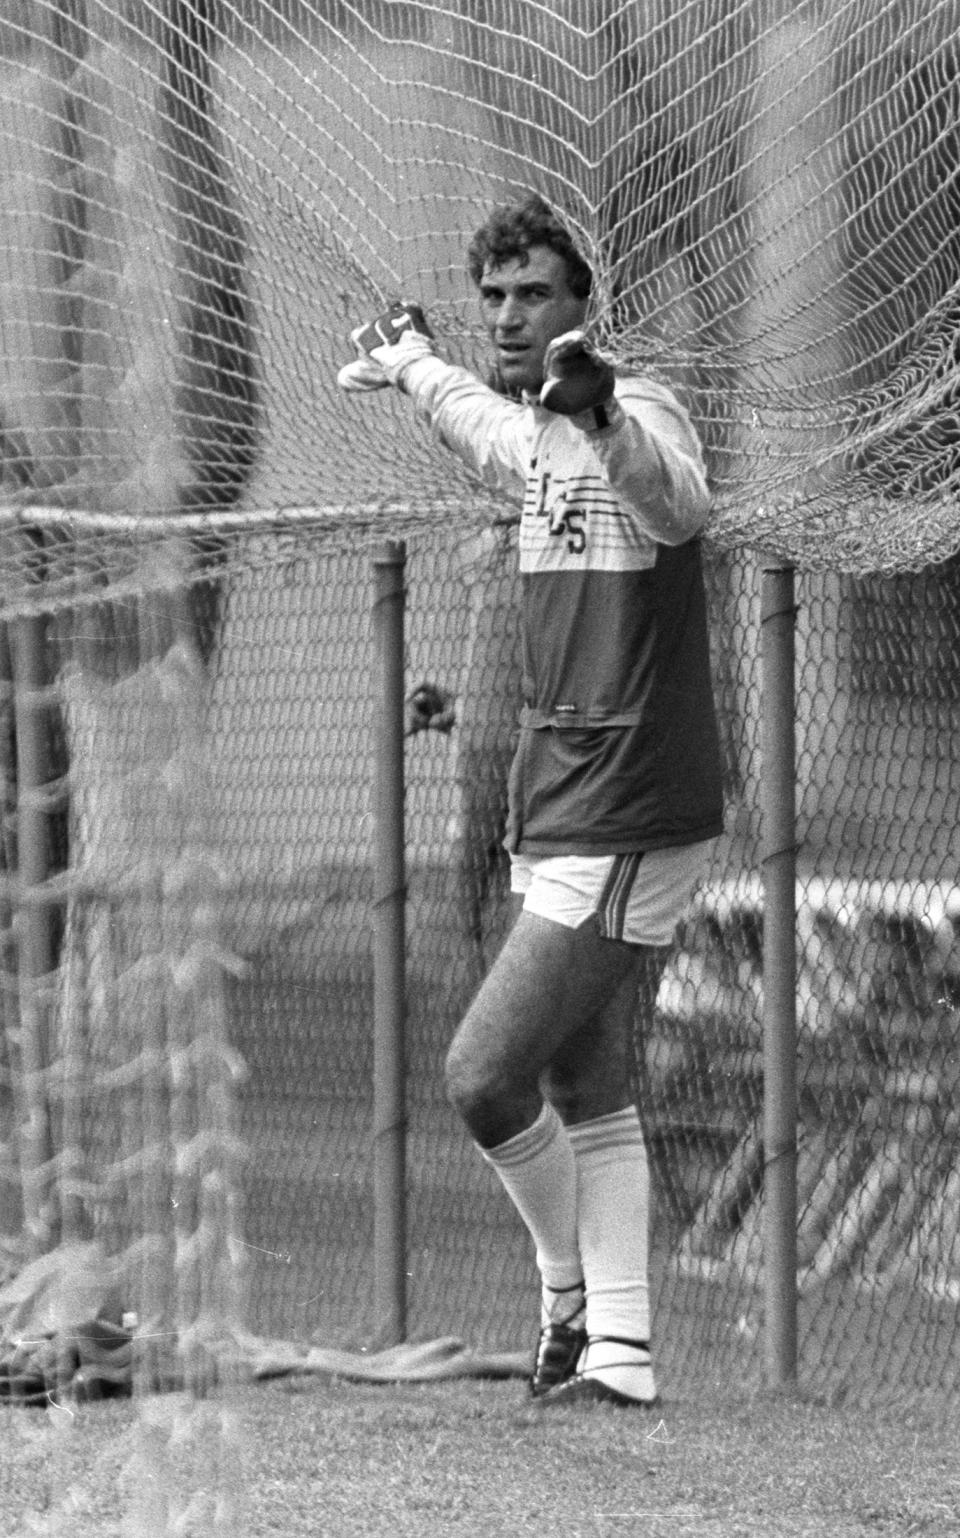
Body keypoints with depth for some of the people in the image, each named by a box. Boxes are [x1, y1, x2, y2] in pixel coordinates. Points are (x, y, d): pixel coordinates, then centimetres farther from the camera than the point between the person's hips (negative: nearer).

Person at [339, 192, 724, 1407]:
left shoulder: (639, 414, -16)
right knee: (587, 1095, 8)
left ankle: (573, 1299, 9)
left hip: (628, 825, -9)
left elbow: (681, 504, -39)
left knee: (484, 1078, -9)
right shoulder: (536, 432, 11)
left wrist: (609, 419, -58)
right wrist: (405, 358, 53)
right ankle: (616, 1353, 10)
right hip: (560, 818, 9)